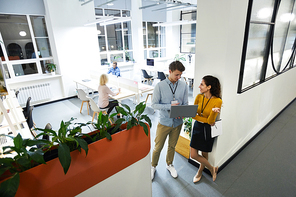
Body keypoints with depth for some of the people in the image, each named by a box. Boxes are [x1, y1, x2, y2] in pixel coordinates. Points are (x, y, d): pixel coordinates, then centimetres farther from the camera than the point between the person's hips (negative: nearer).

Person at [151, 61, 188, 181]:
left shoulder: (183, 86, -5)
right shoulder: (160, 86, -14)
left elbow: (185, 104, 2)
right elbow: (154, 104, -13)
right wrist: (170, 106, -26)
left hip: (177, 122, 3)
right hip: (164, 122, -3)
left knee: (172, 146, 22)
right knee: (158, 147, 11)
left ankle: (169, 164, 48)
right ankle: (153, 166, 38)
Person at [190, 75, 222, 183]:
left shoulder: (217, 101, -19)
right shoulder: (199, 97, -6)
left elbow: (210, 121, -19)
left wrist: (213, 112, -38)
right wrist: (205, 120, -18)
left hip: (208, 129, -4)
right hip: (197, 127, 5)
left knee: (204, 154, 11)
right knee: (193, 155, 8)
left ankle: (200, 171, 41)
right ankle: (212, 168, 33)